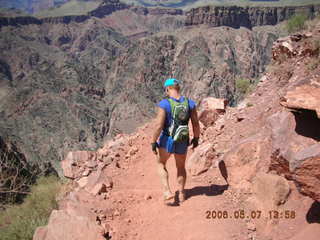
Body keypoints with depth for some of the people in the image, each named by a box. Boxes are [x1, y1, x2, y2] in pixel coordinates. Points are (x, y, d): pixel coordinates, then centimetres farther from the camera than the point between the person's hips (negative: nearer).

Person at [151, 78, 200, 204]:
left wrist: (153, 142, -9)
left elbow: (158, 125, -20)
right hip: (182, 142, 3)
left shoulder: (164, 104, -16)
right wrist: (196, 138, 14)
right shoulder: (190, 103, -5)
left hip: (167, 140, -3)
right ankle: (181, 194, 31)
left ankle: (167, 191, 8)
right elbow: (196, 124, -1)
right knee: (181, 167, 24)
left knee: (161, 163, 21)